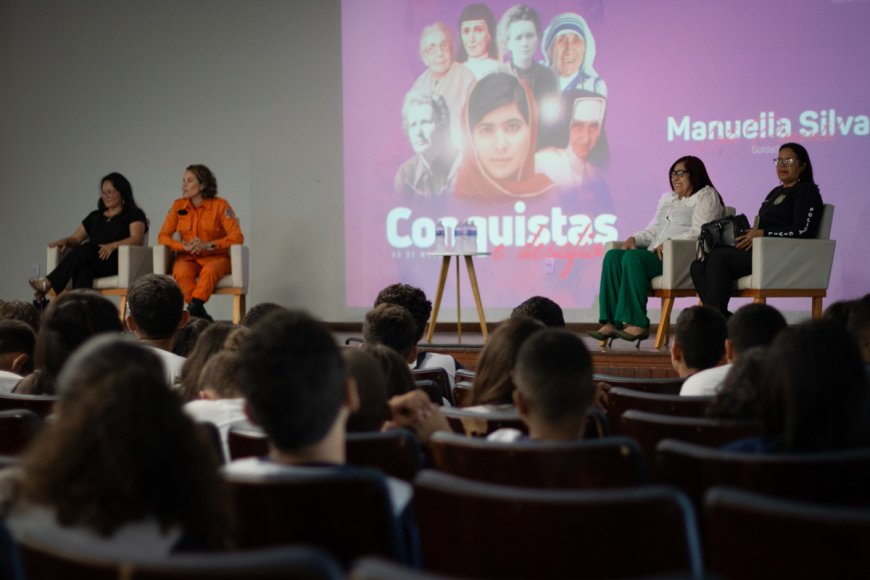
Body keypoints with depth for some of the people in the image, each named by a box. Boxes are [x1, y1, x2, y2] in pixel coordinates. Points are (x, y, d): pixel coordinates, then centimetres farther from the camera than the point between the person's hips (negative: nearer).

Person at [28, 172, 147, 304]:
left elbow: (137, 239, -6)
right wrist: (66, 241, -4)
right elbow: (76, 239, 22)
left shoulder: (134, 215, 12)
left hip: (119, 264, -4)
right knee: (82, 268, -36)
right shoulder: (94, 216, 29)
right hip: (93, 266, 4)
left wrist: (113, 246, -25)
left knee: (87, 248, -33)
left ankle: (49, 283, -42)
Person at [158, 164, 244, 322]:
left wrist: (208, 245, -22)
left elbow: (237, 237, -10)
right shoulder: (178, 206, 6)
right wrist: (185, 247, -17)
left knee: (209, 271, -38)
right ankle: (202, 316, -35)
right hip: (187, 258, 2)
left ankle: (193, 309, -45)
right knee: (181, 273, -34)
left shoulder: (220, 205, -3)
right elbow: (163, 236, 3)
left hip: (215, 257, -2)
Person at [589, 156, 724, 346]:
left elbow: (699, 233, -10)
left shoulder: (706, 196, 5)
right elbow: (652, 230, 27)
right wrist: (634, 239, 5)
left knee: (633, 257, -32)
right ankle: (611, 322, -28)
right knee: (612, 256, -17)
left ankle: (638, 324, -34)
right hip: (656, 254, 8)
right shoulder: (667, 199, 30)